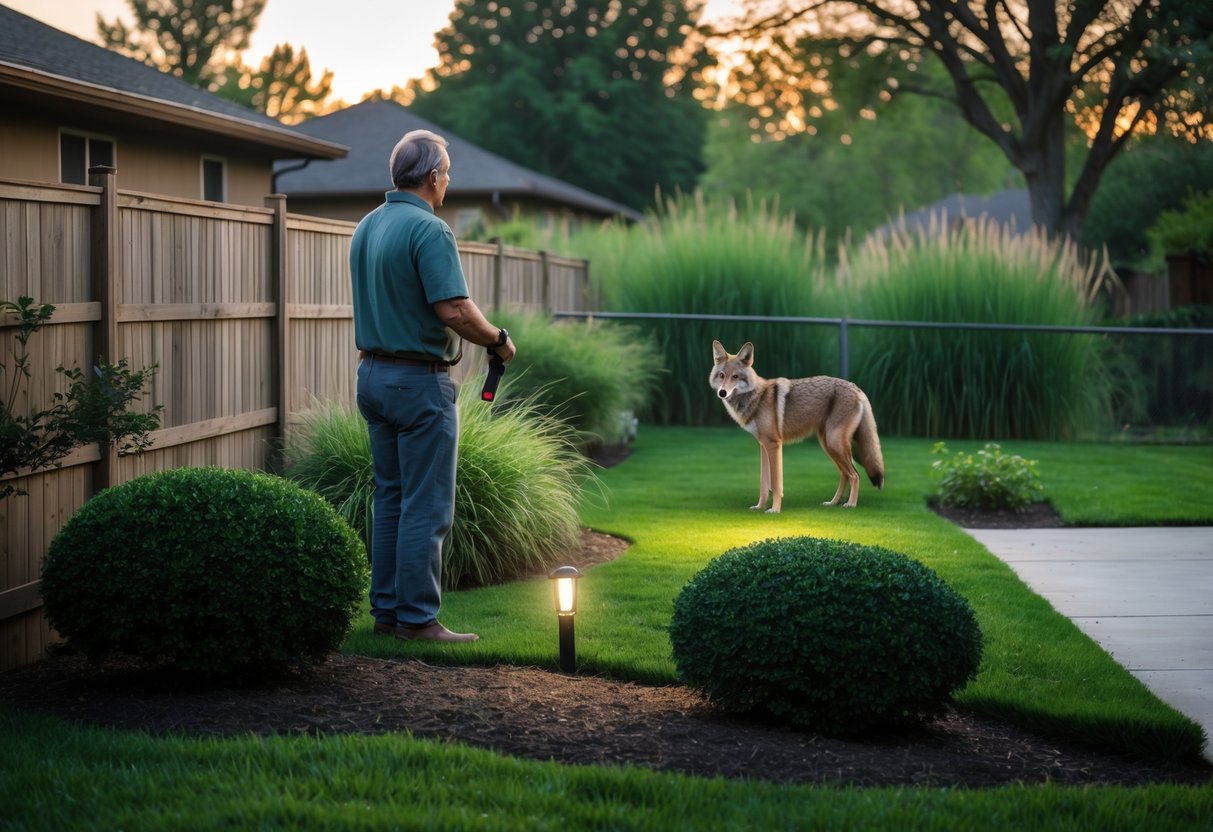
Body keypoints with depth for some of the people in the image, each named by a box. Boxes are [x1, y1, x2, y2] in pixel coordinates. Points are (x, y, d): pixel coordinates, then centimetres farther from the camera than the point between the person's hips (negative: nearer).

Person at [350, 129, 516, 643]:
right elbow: (455, 311, -22)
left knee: (390, 498, 14)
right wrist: (498, 340, -7)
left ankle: (387, 610, 18)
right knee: (427, 506, -3)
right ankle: (417, 617, -1)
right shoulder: (429, 230, -17)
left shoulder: (365, 228, 11)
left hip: (371, 374, 9)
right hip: (420, 382, -9)